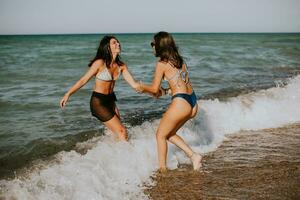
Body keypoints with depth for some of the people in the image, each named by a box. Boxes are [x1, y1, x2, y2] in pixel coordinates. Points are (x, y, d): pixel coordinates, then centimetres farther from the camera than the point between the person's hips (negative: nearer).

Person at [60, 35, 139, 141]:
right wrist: (68, 94, -19)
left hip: (110, 101, 6)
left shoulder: (121, 66, 1)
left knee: (119, 134, 7)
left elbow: (134, 84, 1)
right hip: (98, 102, -6)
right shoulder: (100, 63, -16)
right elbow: (83, 80, -12)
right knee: (122, 132, -8)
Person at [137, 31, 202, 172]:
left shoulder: (162, 64, -7)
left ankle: (162, 168, 14)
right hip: (192, 103, 8)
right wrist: (165, 91, 25)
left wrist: (142, 87, 16)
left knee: (160, 134, 10)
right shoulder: (179, 60, 15)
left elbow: (154, 89, -3)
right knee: (169, 133, 22)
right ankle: (194, 156, 13)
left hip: (181, 103, -8)